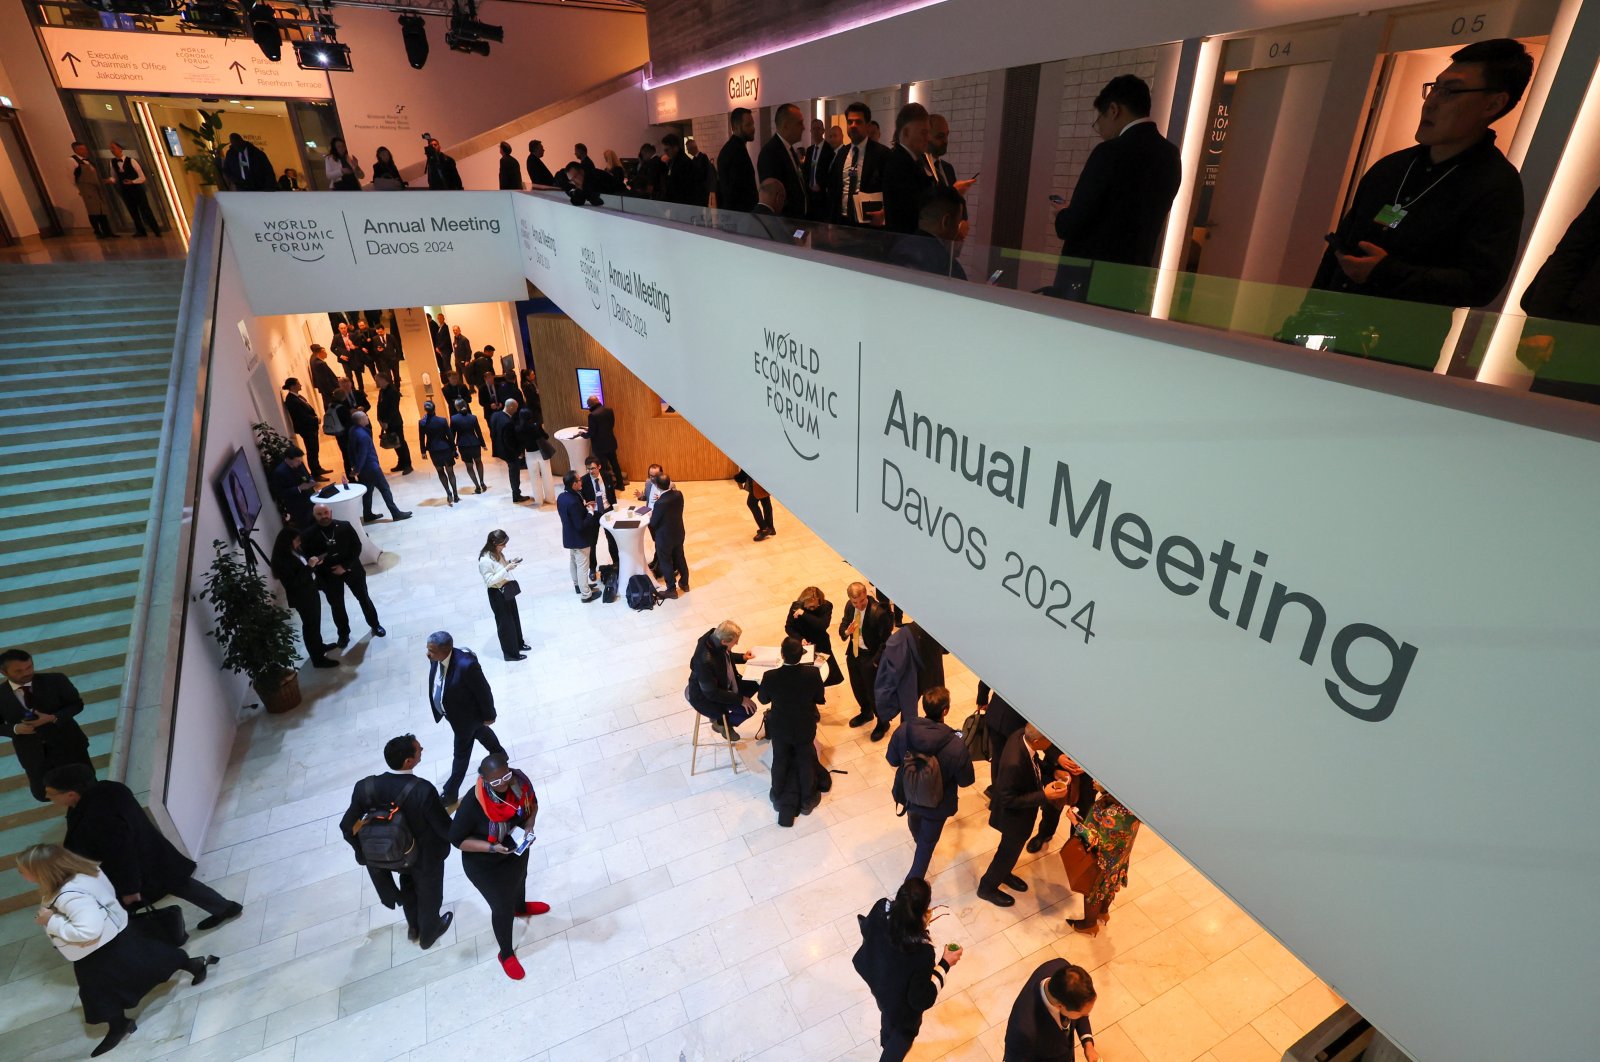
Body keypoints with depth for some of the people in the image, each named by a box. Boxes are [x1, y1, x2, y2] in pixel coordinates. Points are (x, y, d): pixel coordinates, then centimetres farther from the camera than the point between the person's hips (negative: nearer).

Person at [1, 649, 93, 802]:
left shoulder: (56, 680, -12)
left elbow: (76, 704, -5)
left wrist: (53, 718, -22)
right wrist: (15, 729, -20)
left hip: (67, 743, -1)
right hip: (32, 752, 1)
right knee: (43, 794, 12)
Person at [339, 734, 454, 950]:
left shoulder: (367, 786, -26)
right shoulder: (423, 790, -39)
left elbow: (347, 827, -14)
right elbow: (446, 830, -30)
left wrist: (365, 852, 5)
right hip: (426, 857, -4)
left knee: (409, 887, 35)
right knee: (428, 895, 27)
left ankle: (414, 926, 61)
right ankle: (428, 935, 54)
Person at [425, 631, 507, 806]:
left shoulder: (466, 665, -41)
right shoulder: (435, 659, -18)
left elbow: (484, 692, -26)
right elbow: (436, 685, 3)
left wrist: (488, 716, -13)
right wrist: (441, 708, 14)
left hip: (465, 714, -8)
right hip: (452, 711, 8)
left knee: (460, 754, 15)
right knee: (480, 733, 32)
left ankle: (450, 793, 36)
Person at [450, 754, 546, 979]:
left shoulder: (519, 780, -26)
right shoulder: (473, 804, -39)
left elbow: (532, 802, -4)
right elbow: (457, 839, -23)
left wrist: (529, 824, -21)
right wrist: (491, 847, -33)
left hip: (518, 851, 5)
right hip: (486, 866, -5)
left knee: (519, 880, 35)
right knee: (502, 909, 17)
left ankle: (520, 907, 70)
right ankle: (506, 954, 46)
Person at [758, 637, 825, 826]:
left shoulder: (770, 677, -30)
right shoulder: (813, 673, -29)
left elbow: (763, 699, -9)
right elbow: (820, 699, -10)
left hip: (780, 729, 0)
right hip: (805, 729, 0)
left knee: (780, 762, 26)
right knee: (806, 762, 24)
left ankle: (778, 798, 48)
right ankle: (807, 800, 44)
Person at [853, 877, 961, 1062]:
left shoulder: (881, 908, -32)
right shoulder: (922, 952, -44)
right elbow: (921, 998, -26)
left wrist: (915, 919, -6)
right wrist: (945, 965, -18)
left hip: (878, 982, 6)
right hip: (903, 1005, -5)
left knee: (888, 1014, 39)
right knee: (905, 1032, 31)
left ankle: (886, 1042, 70)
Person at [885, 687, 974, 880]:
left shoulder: (903, 730, -27)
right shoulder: (956, 745, -36)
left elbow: (892, 760, -10)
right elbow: (966, 780, -19)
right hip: (936, 804, -4)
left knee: (914, 822, 38)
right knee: (927, 843, 24)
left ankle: (919, 841, 71)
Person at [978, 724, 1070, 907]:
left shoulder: (1022, 735, -21)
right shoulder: (1014, 763, -45)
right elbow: (1008, 800, -30)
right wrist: (1044, 795, -32)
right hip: (1014, 815, -8)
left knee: (1011, 846, 32)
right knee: (1009, 850, 19)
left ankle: (1003, 873, 60)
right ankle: (987, 887, 45)